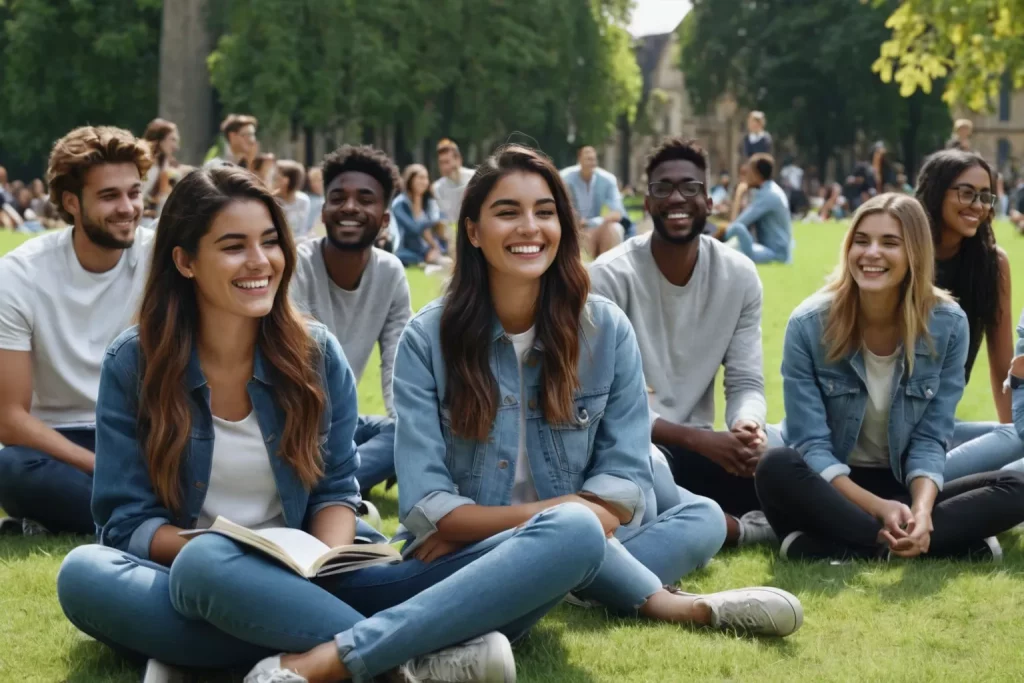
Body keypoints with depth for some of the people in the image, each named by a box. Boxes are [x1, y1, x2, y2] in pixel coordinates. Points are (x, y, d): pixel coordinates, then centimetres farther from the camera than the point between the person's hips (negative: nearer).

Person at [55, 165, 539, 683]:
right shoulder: (132, 364, 0)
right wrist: (212, 556, -23)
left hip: (304, 581, 1)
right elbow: (127, 519, -3)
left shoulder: (316, 353, 5)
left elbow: (335, 489, 7)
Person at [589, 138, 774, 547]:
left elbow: (746, 383, 0)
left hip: (696, 449, 4)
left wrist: (747, 428, -26)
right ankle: (730, 526, -16)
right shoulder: (610, 277, -14)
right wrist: (697, 439, -29)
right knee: (650, 466, -39)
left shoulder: (739, 276, 1)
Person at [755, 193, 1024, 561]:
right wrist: (879, 508, -31)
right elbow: (810, 443, -15)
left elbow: (930, 439, -7)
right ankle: (953, 543, -35)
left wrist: (921, 510, -28)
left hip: (905, 489, 2)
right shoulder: (809, 324, -12)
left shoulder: (948, 325, -8)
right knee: (776, 468, -35)